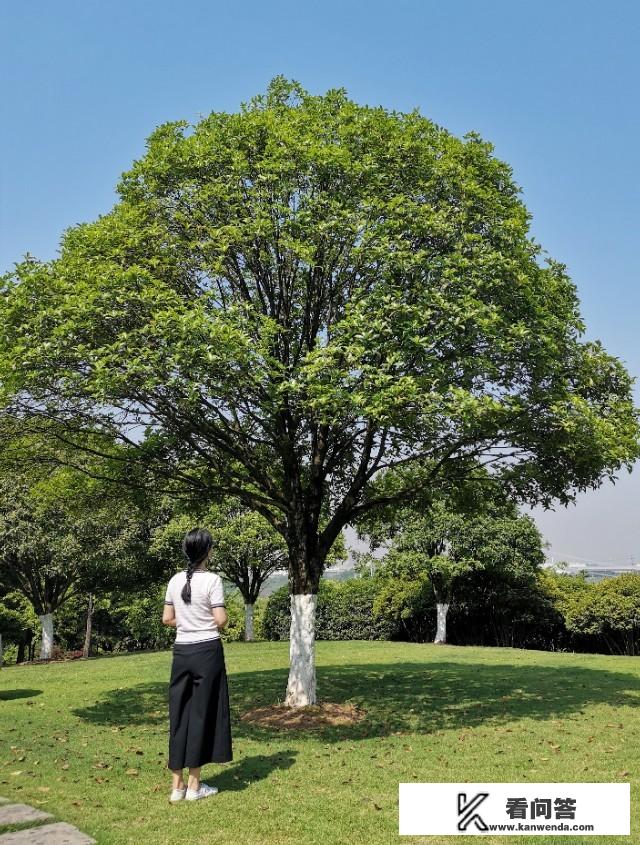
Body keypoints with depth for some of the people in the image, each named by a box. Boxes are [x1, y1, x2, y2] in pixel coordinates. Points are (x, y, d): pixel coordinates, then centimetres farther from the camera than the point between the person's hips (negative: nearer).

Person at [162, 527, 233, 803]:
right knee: (202, 713, 5)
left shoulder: (176, 580, 4)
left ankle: (177, 785, 17)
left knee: (180, 713, 11)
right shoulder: (212, 580, -12)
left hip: (181, 650, 5)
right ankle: (194, 785, 13)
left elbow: (167, 619, 7)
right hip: (207, 650, -5)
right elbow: (221, 620, -13)